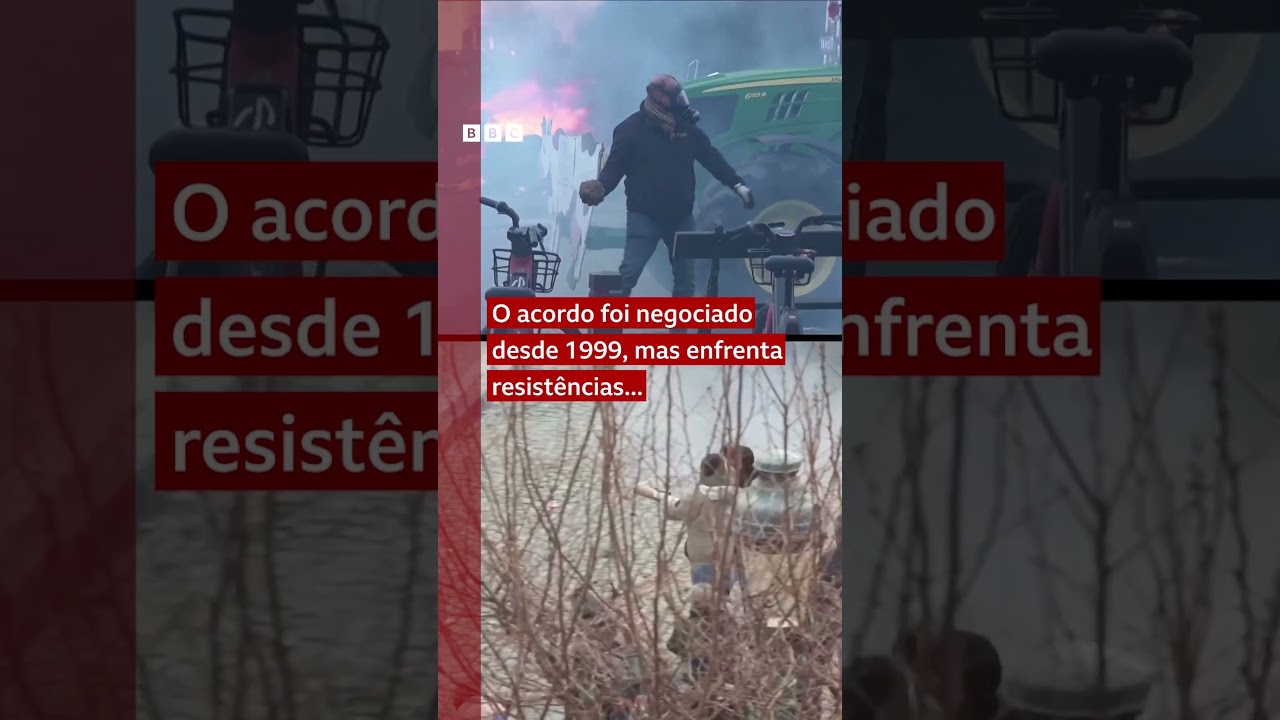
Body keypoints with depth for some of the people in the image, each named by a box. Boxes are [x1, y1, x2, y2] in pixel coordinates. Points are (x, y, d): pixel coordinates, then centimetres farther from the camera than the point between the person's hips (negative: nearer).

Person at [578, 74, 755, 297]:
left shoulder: (687, 127, 3)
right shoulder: (631, 129, -9)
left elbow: (712, 158, 11)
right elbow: (615, 166, -9)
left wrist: (737, 184, 8)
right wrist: (600, 187, -29)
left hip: (681, 216, 5)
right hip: (644, 214, -5)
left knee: (685, 277, 10)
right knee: (629, 272, -14)